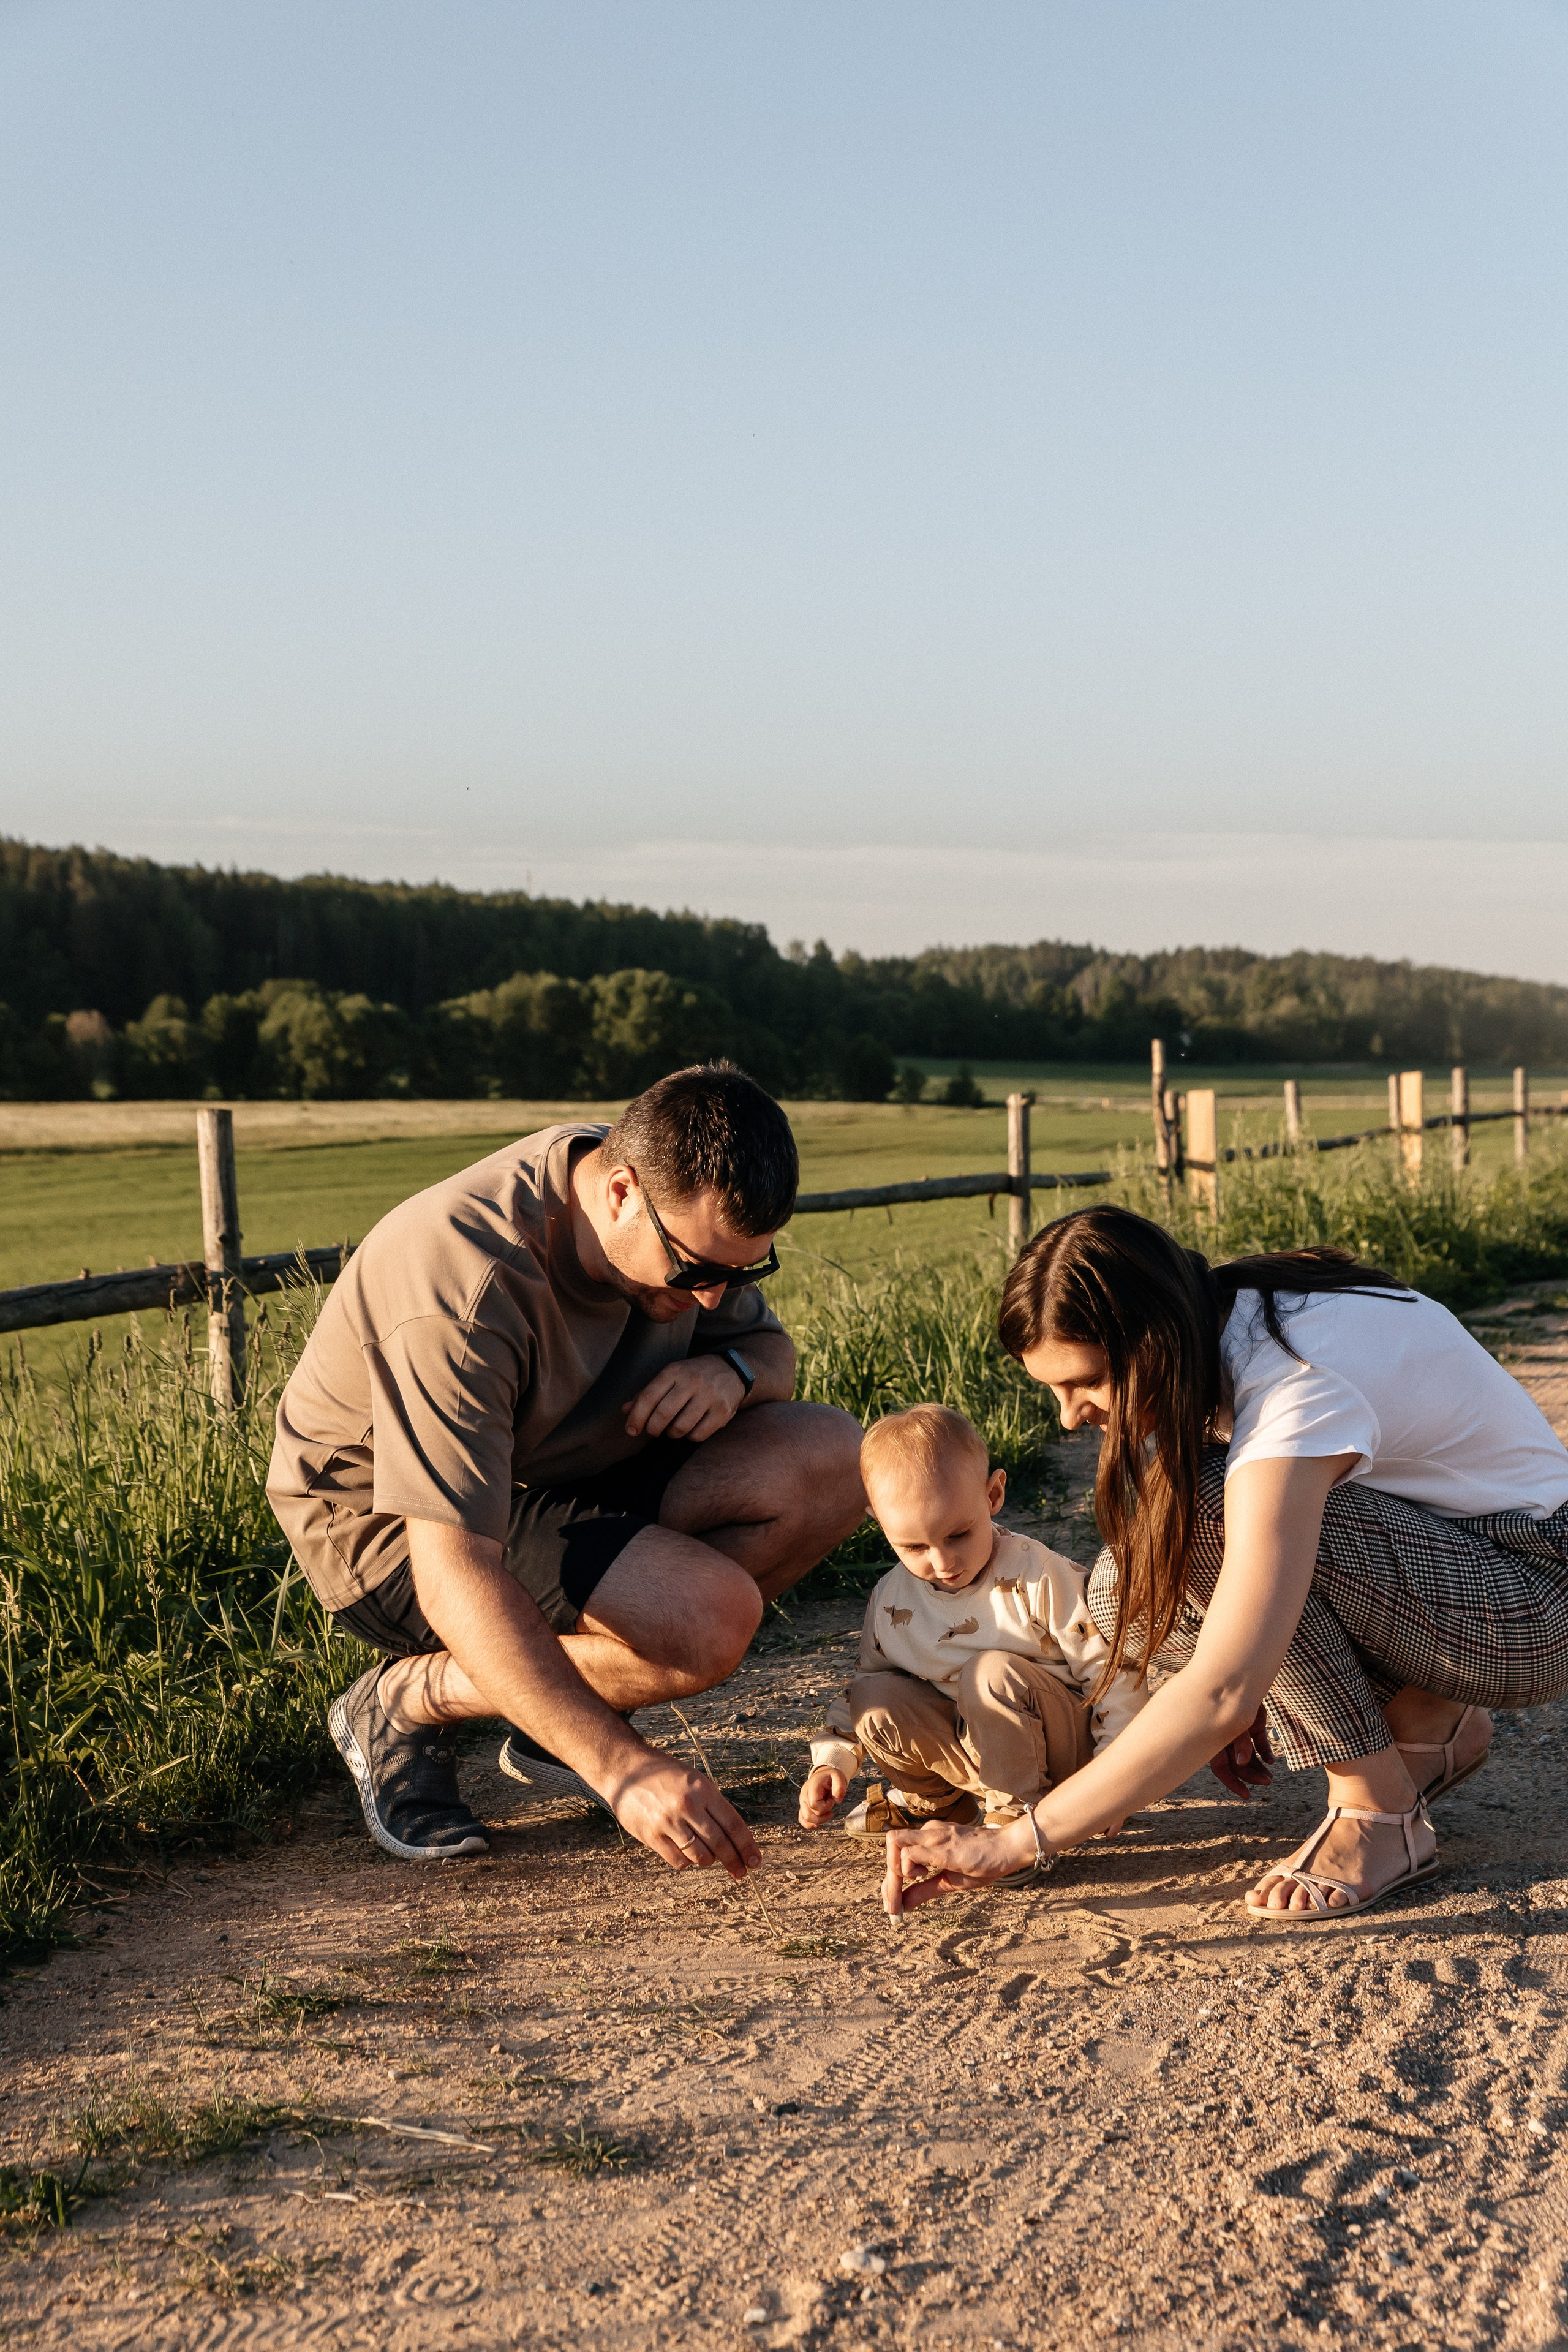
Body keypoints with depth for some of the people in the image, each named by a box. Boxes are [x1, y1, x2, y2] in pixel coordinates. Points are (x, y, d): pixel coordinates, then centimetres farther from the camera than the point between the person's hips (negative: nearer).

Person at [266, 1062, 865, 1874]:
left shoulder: (689, 1213, -10)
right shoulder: (465, 1288, -35)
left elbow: (767, 1345, 9)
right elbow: (454, 1573, -39)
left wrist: (731, 1371, -18)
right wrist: (623, 1768, -44)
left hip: (556, 1473, 8)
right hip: (392, 1526, -8)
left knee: (832, 1461, -12)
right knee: (710, 1617, -30)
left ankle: (555, 1718, 0)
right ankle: (407, 1702, -6)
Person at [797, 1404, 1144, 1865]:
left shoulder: (1038, 1578, -19)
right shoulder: (891, 1602, -4)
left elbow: (1111, 1668, -15)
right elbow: (861, 1685, 12)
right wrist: (831, 1761, -2)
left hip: (1064, 1738, -5)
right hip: (965, 1749, 5)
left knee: (992, 1673, -32)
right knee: (873, 1701, -17)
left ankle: (1016, 1815, -15)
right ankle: (935, 1800, 10)